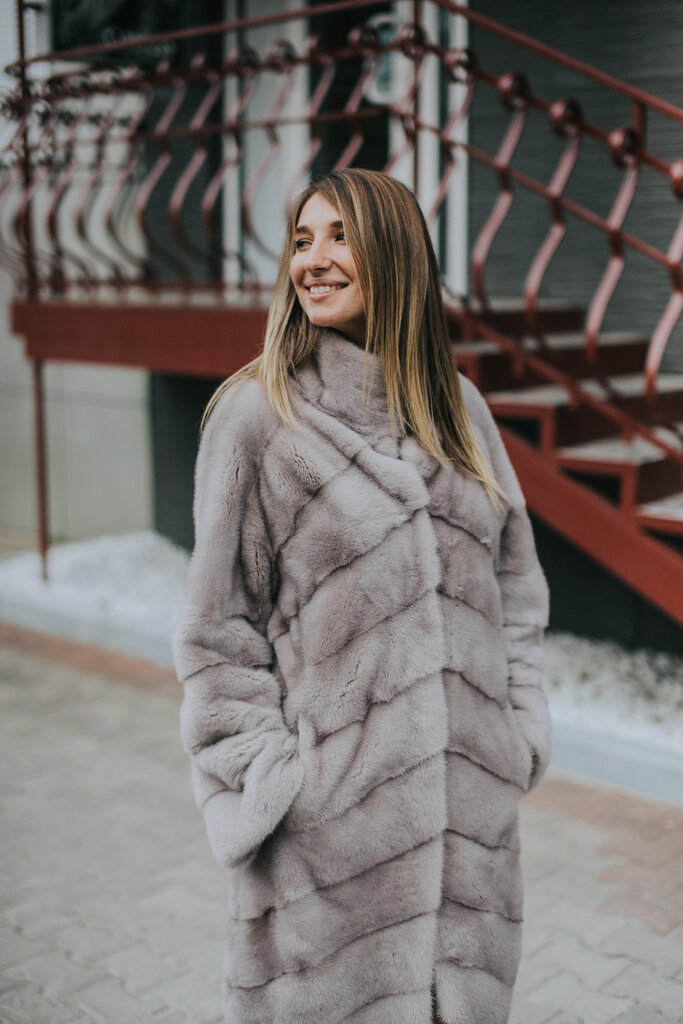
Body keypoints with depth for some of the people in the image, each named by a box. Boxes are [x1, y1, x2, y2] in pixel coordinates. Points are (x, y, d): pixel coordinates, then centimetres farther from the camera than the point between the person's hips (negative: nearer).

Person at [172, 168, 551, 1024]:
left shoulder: (456, 407, 7)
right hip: (331, 804, -4)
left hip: (469, 798, 4)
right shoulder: (255, 413, -7)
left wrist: (519, 728, 6)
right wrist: (266, 783, -10)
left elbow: (514, 580, 13)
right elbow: (218, 627, -6)